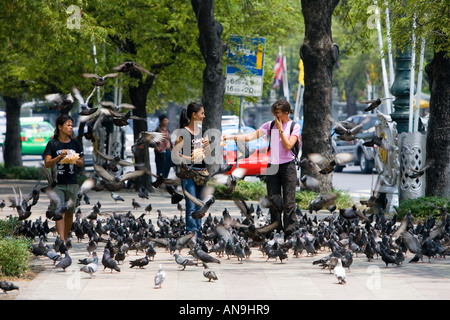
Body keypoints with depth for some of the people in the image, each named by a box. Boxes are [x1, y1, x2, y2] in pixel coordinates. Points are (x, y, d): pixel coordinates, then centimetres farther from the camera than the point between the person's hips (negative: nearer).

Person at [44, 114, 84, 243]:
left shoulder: (75, 144, 8)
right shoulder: (52, 144, -3)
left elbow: (82, 163, 11)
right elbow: (47, 163, -6)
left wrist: (75, 160, -10)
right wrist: (59, 157, -20)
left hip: (72, 183, 4)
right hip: (57, 183, -4)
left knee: (69, 213, 9)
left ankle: (65, 237, 24)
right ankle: (62, 240, -19)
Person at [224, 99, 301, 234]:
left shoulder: (295, 126, 0)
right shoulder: (270, 125, 7)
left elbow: (288, 146, -12)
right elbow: (251, 136, 1)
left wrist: (280, 129, -11)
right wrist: (231, 137, -8)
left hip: (287, 166, -3)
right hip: (272, 166, 3)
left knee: (288, 201, -5)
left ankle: (289, 231, -1)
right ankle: (276, 231, 9)